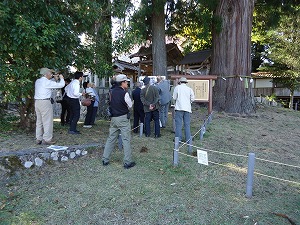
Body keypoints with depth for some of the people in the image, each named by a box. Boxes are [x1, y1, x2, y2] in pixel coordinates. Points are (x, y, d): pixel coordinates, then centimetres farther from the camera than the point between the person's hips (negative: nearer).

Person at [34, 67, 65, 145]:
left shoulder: (38, 81, 13)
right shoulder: (47, 82, -13)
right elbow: (61, 85, -11)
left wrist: (55, 79, 19)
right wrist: (61, 78, 7)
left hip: (37, 102, 9)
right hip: (45, 102, -9)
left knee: (39, 121, 13)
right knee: (47, 121, -2)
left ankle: (39, 139, 19)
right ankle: (47, 139, 0)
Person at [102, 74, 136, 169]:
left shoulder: (112, 91, 4)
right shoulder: (124, 93, -14)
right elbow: (130, 105, -4)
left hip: (114, 118, 6)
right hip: (123, 118, -6)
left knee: (111, 138, 14)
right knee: (126, 140, 1)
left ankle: (105, 159, 20)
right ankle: (127, 162, 6)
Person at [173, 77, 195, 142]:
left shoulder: (177, 87, 2)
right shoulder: (190, 89, 8)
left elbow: (174, 97, 2)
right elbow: (192, 99, 5)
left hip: (179, 108, -3)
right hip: (187, 108, 3)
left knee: (178, 124, 0)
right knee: (187, 124, 8)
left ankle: (178, 139, 0)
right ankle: (188, 139, 10)